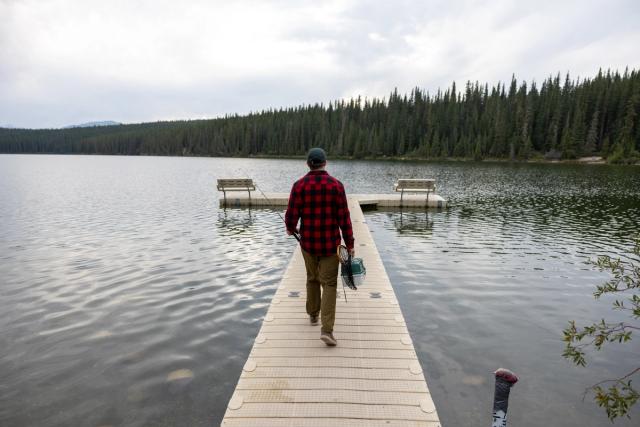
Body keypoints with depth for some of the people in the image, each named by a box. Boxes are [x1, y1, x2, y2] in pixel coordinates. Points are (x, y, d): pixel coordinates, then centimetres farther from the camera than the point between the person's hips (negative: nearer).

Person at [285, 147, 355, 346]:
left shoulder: (299, 185, -7)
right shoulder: (336, 185, -10)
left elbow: (291, 216, -7)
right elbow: (344, 218, -11)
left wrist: (290, 228, 17)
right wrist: (350, 244, -3)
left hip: (308, 242, 2)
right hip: (330, 243, -2)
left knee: (312, 278, 23)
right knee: (329, 284, 3)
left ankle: (313, 314, 39)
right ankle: (327, 329, -7)